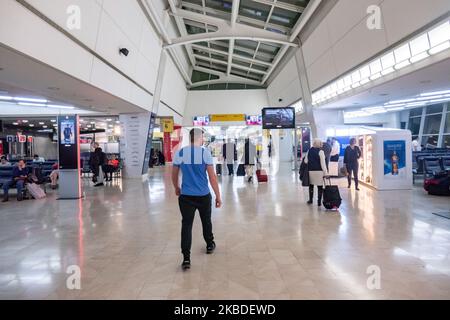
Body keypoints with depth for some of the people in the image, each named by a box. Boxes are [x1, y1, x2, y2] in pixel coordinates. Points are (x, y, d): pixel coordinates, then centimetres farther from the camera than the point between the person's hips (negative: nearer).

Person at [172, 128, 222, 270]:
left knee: (186, 225, 2)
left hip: (186, 196, 1)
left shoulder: (180, 153, 0)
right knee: (206, 221, 20)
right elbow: (212, 176, -9)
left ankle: (186, 258, -3)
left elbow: (174, 175, 9)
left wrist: (176, 188, 28)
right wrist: (218, 196, -2)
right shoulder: (205, 152, -7)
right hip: (203, 195, -1)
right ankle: (210, 245, 41)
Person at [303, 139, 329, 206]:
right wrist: (325, 172, -10)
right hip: (319, 171, -4)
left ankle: (310, 200, 28)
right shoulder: (320, 151, -9)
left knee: (311, 185, 19)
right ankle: (319, 202, 6)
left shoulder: (309, 151, 4)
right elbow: (323, 163, -12)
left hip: (311, 170, 4)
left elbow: (305, 161, 5)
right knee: (320, 186, 5)